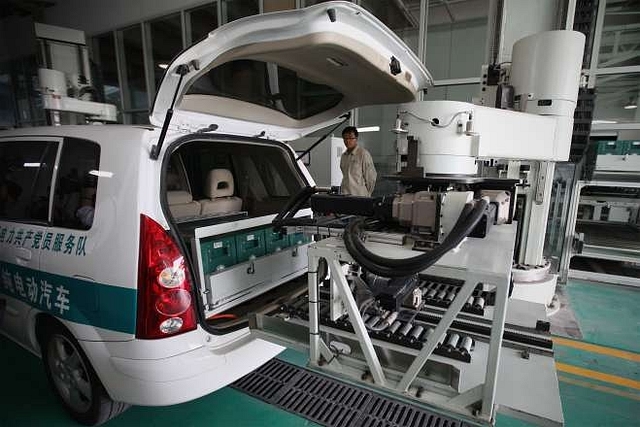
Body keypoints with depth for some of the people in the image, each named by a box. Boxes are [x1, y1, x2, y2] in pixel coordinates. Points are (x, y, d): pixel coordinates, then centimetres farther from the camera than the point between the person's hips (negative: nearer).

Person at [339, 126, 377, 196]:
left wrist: (367, 193, 2)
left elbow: (371, 177, -5)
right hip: (344, 195, 6)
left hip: (359, 196, -6)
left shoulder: (363, 154, -7)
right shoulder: (343, 156, 14)